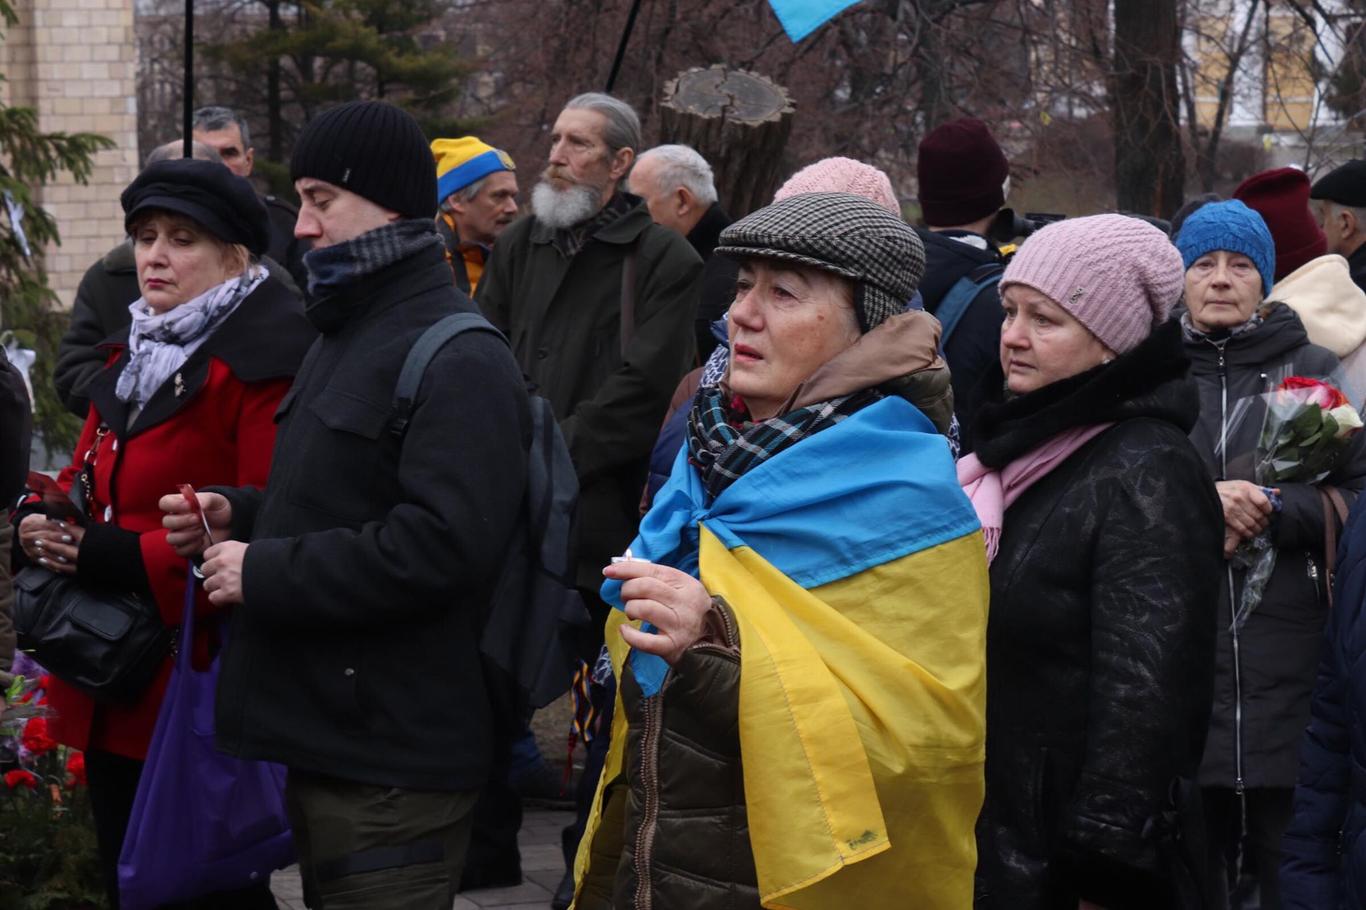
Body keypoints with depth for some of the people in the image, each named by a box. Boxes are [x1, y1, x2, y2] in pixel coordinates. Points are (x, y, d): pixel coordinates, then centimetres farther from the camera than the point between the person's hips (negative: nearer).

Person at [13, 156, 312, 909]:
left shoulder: (264, 365, -15)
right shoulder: (135, 356, 16)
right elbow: (87, 477, 22)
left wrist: (117, 558, -25)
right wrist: (41, 522, -2)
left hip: (203, 692, -9)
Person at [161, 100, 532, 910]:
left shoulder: (460, 362, -14)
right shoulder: (346, 340, 20)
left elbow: (440, 546, -26)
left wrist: (266, 576, -20)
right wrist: (240, 515, 9)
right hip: (324, 742, 10)